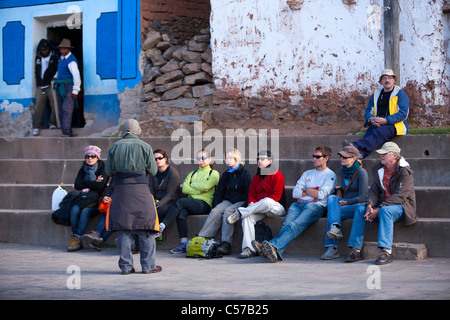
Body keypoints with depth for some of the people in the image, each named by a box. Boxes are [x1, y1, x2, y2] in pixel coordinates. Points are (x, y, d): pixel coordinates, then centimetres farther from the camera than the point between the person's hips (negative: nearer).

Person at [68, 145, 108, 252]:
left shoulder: (102, 169, 0)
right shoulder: (83, 170, 15)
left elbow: (100, 186, -15)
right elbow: (77, 185, 1)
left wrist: (85, 183, -5)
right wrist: (93, 183, -6)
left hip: (97, 201, -4)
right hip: (84, 199, 4)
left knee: (85, 211, -32)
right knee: (74, 209, -26)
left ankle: (77, 239, -35)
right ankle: (75, 238, -29)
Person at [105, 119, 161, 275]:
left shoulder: (114, 147, 6)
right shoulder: (145, 147, 1)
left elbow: (108, 171, 7)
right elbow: (153, 170, 2)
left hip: (121, 189, 2)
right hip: (141, 189, -2)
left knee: (123, 228, 5)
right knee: (145, 229, 3)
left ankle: (126, 265, 4)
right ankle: (148, 265, 3)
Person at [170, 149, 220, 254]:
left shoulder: (214, 173, 12)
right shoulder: (192, 174, 28)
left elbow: (205, 186, -7)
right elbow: (184, 189, 10)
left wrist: (192, 185, 7)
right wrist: (199, 191, -2)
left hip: (204, 204, -4)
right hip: (191, 204, 4)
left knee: (181, 202, -30)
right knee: (182, 212, -33)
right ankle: (183, 243, -36)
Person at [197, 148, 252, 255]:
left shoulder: (245, 173, -2)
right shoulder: (226, 174, 15)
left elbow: (249, 193, -7)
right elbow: (219, 193, 18)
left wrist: (243, 207, -19)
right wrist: (216, 206, 1)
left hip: (241, 202, -5)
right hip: (228, 201, 5)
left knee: (228, 211, -34)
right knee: (215, 212, -25)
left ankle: (226, 243, -41)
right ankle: (202, 238, -35)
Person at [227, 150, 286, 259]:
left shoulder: (277, 174, -2)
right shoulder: (256, 177, 19)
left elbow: (276, 195, -10)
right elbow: (251, 194, 18)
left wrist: (259, 204, -17)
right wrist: (252, 203, -6)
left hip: (276, 207, -6)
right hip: (261, 210, 6)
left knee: (267, 201, -41)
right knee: (247, 217, -26)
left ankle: (240, 212, -31)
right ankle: (249, 249, -34)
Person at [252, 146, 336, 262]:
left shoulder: (330, 175, 11)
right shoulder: (307, 173, 29)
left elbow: (321, 195, -5)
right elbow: (295, 193, 16)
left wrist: (306, 190, 8)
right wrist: (312, 192, 5)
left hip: (315, 206, -5)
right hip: (299, 204, 5)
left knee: (296, 225, -32)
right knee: (287, 224, -26)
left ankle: (273, 246, -53)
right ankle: (278, 252, -48)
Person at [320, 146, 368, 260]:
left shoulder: (361, 172, -9)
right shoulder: (341, 171, 13)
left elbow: (362, 197, -13)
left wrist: (345, 202, -18)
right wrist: (339, 190, 11)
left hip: (359, 205, -6)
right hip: (343, 203, 6)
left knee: (331, 212, -31)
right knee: (331, 198, -29)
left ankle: (332, 249, -32)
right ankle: (335, 228, -47)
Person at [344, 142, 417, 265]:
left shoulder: (405, 172, -14)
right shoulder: (378, 169, 9)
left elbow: (399, 196, -21)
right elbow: (374, 189, 7)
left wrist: (379, 210, -24)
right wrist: (370, 205, -15)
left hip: (402, 206, -7)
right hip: (382, 205, 7)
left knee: (385, 211, -37)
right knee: (360, 210, -13)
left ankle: (386, 251, -43)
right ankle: (356, 250, -15)